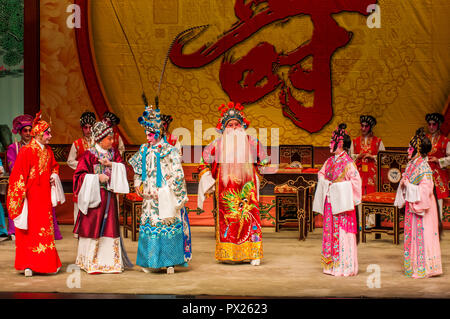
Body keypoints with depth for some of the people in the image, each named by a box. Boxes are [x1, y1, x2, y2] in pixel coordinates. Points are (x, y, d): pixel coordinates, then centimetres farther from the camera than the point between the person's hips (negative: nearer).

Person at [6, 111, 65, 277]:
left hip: (44, 196, 6)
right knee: (29, 230, -2)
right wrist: (22, 194, -17)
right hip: (30, 196, -6)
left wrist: (54, 176, 5)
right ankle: (28, 265, 5)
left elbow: (54, 166, 25)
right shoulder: (26, 151, -12)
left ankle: (45, 263, 15)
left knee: (45, 230, 8)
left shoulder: (48, 150, 8)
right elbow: (19, 175, -13)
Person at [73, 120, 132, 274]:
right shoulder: (89, 155, -6)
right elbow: (80, 175, -8)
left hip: (109, 196, 5)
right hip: (94, 196, -5)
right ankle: (91, 263, 5)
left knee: (110, 227, 5)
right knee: (93, 227, -3)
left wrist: (111, 164, -11)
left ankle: (110, 261, 11)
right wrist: (97, 178, -16)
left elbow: (122, 168, 4)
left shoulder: (114, 153, 10)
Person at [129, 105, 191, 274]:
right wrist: (138, 184, 11)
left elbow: (177, 174, -8)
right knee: (149, 224, 4)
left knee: (167, 225, -5)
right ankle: (151, 263, 12)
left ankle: (169, 262, 2)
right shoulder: (144, 150, 11)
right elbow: (138, 170, 24)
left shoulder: (169, 150, -6)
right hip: (150, 197, 5)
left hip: (165, 196, -5)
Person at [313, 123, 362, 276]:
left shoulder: (348, 162, -10)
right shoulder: (330, 161, 12)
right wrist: (327, 184, 4)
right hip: (330, 201, 7)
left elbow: (356, 180, -16)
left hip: (342, 202, -7)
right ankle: (331, 264, 16)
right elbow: (321, 175, 23)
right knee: (329, 230, 8)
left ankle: (344, 265, 1)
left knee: (342, 231, -5)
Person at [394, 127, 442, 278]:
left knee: (421, 234, -4)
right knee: (411, 234, 11)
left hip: (421, 206, -8)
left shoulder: (424, 166, -15)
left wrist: (408, 185, -17)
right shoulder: (411, 164, 9)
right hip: (411, 205, 8)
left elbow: (426, 189, -20)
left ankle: (424, 268, 4)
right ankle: (413, 266, 19)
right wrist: (403, 183, -1)